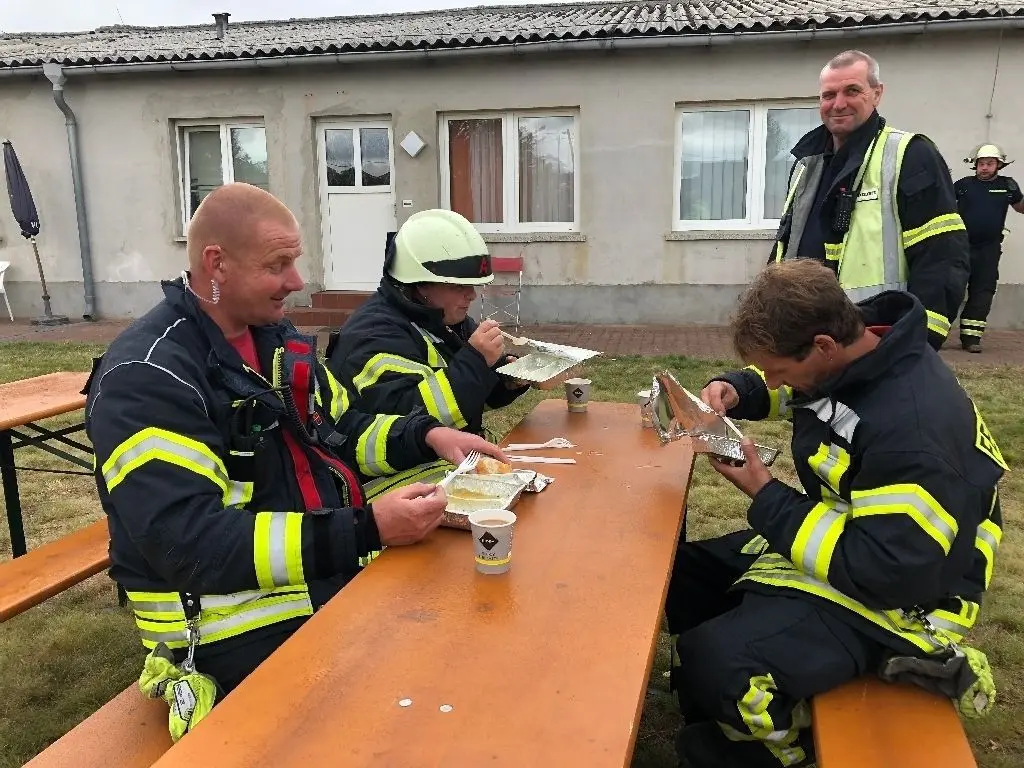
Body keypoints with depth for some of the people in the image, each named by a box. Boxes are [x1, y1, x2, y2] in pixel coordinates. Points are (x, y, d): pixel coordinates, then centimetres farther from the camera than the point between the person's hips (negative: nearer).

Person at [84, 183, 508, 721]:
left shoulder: (274, 335, 8)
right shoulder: (147, 378, -19)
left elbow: (340, 431, 18)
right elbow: (191, 545, -27)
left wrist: (427, 436, -1)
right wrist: (367, 530, -31)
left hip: (334, 570, 8)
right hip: (240, 628, -8)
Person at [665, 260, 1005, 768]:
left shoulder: (913, 425, -33)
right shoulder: (843, 352, -6)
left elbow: (885, 574, -32)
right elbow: (777, 386, 16)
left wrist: (765, 496, -25)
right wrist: (733, 391, -8)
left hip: (895, 596, -9)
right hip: (840, 538, 10)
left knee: (715, 665, -26)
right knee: (685, 571, 11)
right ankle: (716, 722, 28)